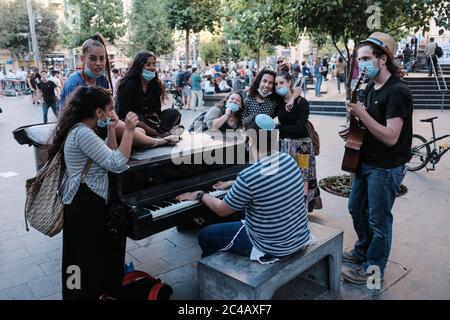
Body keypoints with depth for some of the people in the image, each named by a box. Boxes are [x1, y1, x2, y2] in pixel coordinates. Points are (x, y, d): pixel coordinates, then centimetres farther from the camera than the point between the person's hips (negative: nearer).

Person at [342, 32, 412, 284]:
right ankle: (363, 250, 43)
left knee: (378, 219, 5)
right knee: (357, 208, 21)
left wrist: (361, 114, -27)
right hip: (366, 161, 9)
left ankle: (373, 268, 23)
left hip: (386, 167, -9)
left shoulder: (397, 92, -20)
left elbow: (390, 137, -25)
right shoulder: (371, 88, 7)